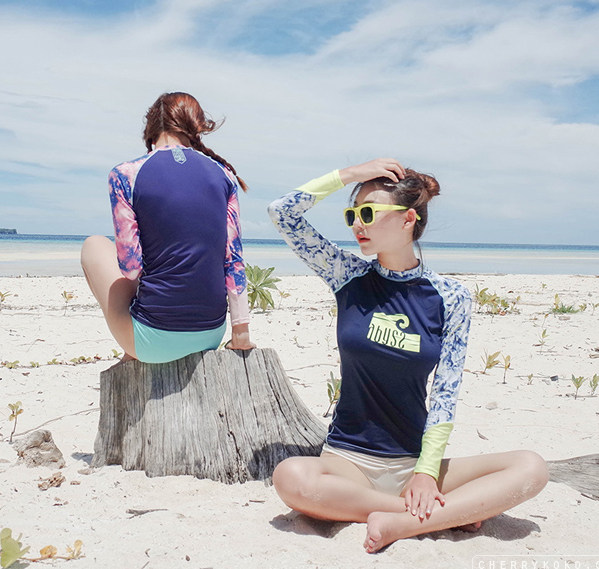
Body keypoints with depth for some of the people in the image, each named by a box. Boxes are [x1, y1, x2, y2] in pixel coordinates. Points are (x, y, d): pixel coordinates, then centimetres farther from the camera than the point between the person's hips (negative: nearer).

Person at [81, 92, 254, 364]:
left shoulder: (125, 175, -6)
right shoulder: (223, 174, 4)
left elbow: (131, 269, -9)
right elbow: (233, 259, 2)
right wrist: (241, 335, 6)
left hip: (154, 342, -4)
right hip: (211, 338, 5)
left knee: (94, 245, 20)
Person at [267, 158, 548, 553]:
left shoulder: (450, 297, -2)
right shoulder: (351, 278, 1)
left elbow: (446, 391, -5)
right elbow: (283, 213, -5)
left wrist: (426, 471, -14)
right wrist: (351, 174, -7)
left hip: (414, 462, 0)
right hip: (348, 459, 0)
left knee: (531, 469, -20)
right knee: (291, 478, -33)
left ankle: (400, 524, -24)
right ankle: (452, 512, -19)